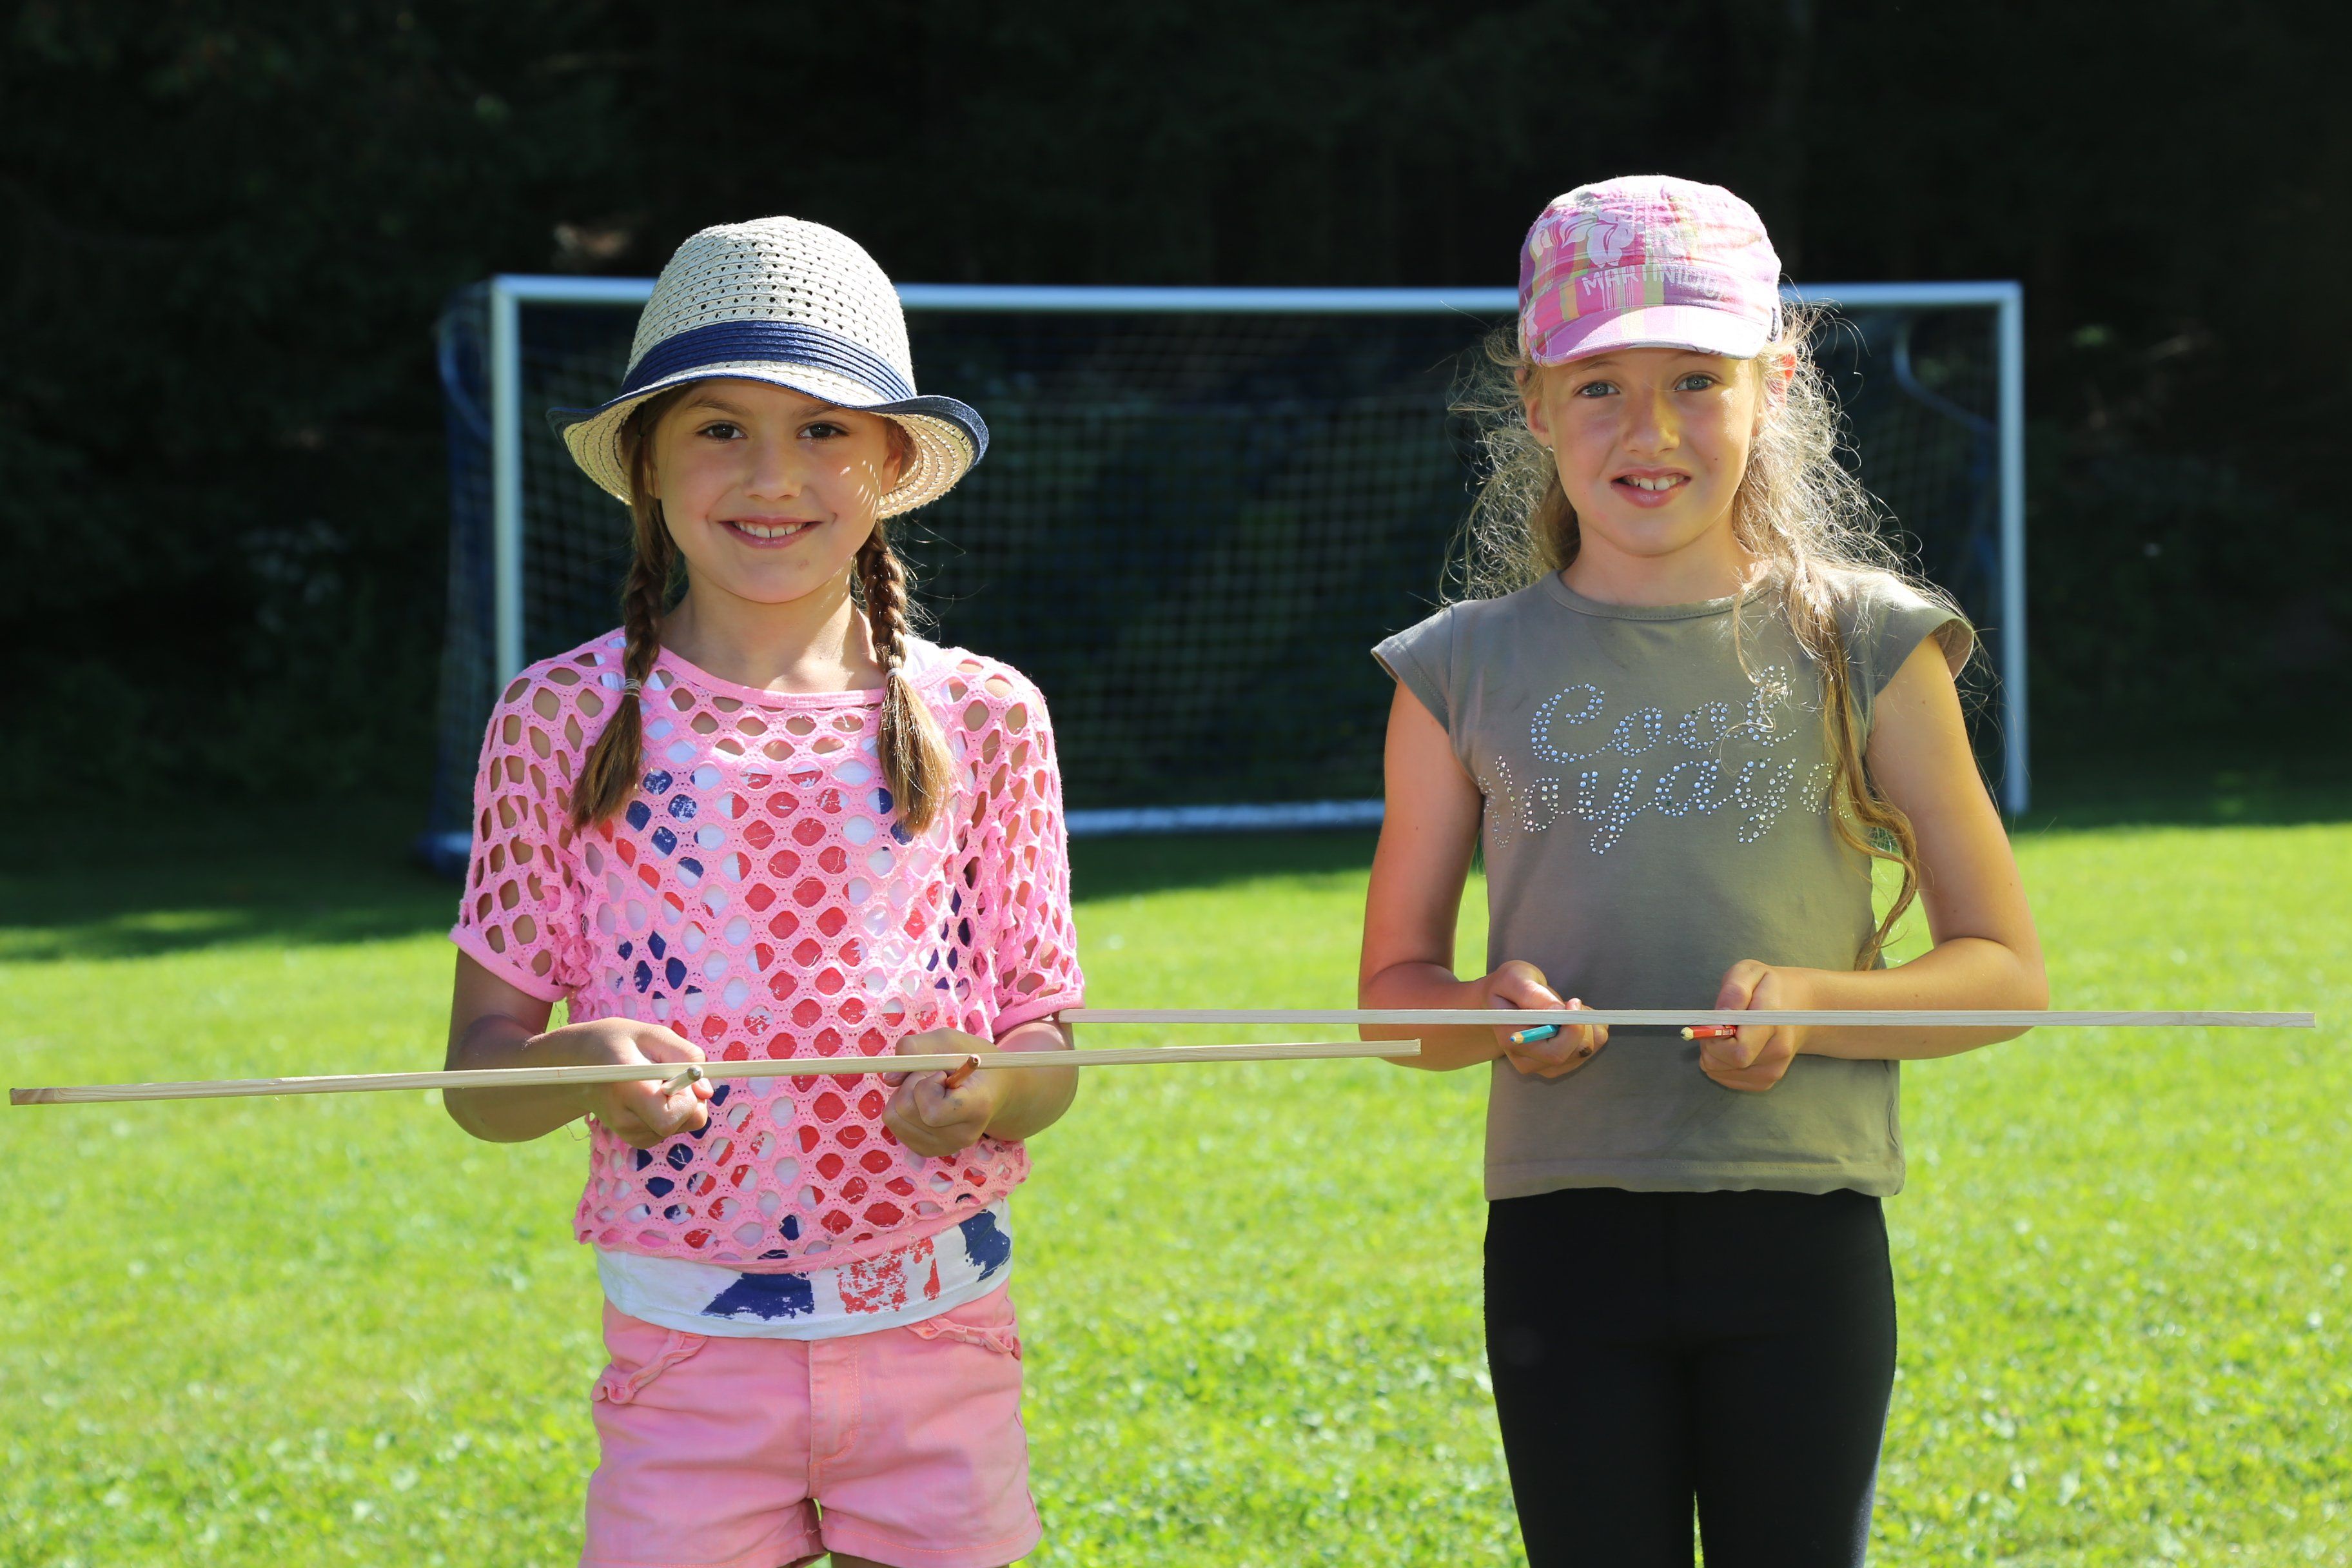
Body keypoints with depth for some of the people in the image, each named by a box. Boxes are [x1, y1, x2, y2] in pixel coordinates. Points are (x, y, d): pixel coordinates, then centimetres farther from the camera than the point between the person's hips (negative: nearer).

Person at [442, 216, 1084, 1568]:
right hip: (687, 1343, -1)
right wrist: (584, 1068, -21)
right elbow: (480, 1076, 1)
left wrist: (982, 1092, -17)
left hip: (937, 1340, 1)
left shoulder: (983, 718, 2)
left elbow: (1049, 1057, 6)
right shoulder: (565, 723, -1)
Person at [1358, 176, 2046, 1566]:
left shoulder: (1863, 649, 2)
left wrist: (1810, 1003, -15)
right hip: (1565, 1229, 1)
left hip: (1802, 1233, -1)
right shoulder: (1468, 674, 5)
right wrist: (1494, 1010, -12)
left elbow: (2006, 970, 3)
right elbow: (1394, 992, 11)